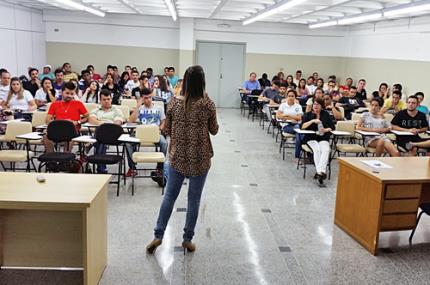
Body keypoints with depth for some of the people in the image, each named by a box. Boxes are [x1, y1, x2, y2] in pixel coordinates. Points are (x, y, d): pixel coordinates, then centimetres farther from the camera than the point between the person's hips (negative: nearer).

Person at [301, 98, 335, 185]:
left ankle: (319, 171, -44)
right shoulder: (308, 114, 11)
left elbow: (332, 127, 9)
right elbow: (302, 126, -4)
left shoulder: (326, 114, 16)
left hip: (323, 138, 1)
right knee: (317, 149, -32)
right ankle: (321, 172, -38)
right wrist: (312, 121, -16)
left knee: (326, 150, -31)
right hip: (310, 138, -1)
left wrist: (326, 130, -12)